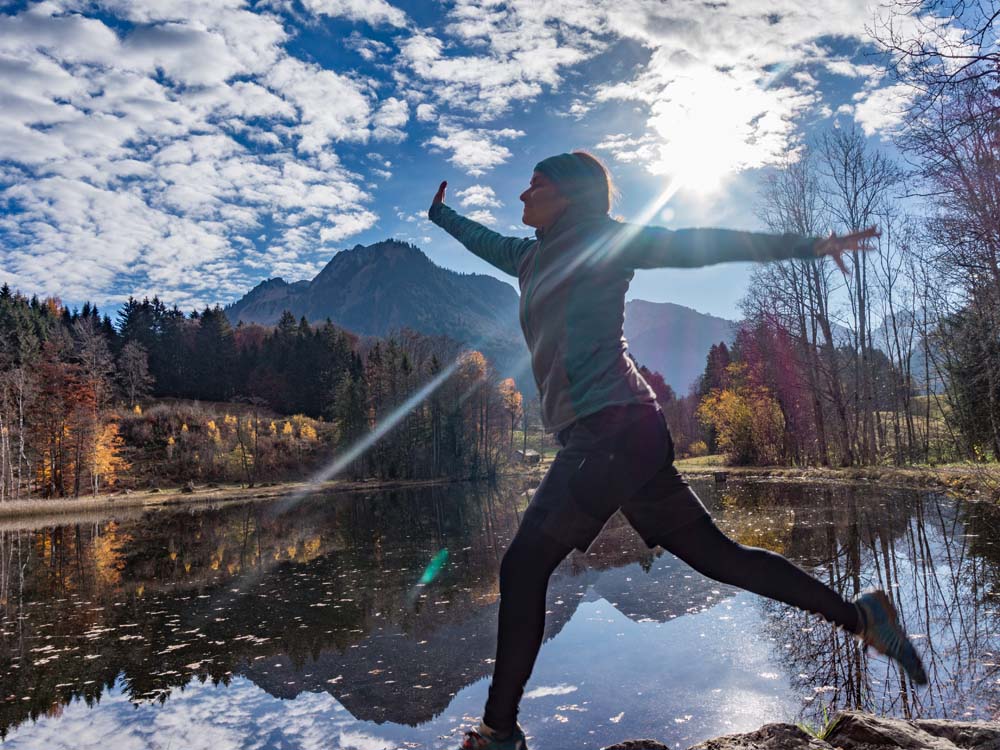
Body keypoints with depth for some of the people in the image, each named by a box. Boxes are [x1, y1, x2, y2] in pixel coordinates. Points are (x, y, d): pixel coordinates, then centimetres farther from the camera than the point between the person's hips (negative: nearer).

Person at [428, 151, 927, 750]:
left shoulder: (601, 240, 1)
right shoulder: (535, 257, 23)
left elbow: (699, 245, -2)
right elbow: (486, 242, 42)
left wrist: (808, 245, -4)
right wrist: (440, 214, 57)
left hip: (613, 429, -8)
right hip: (598, 437, 8)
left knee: (524, 565, -6)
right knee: (715, 554, 9)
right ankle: (858, 615, 17)